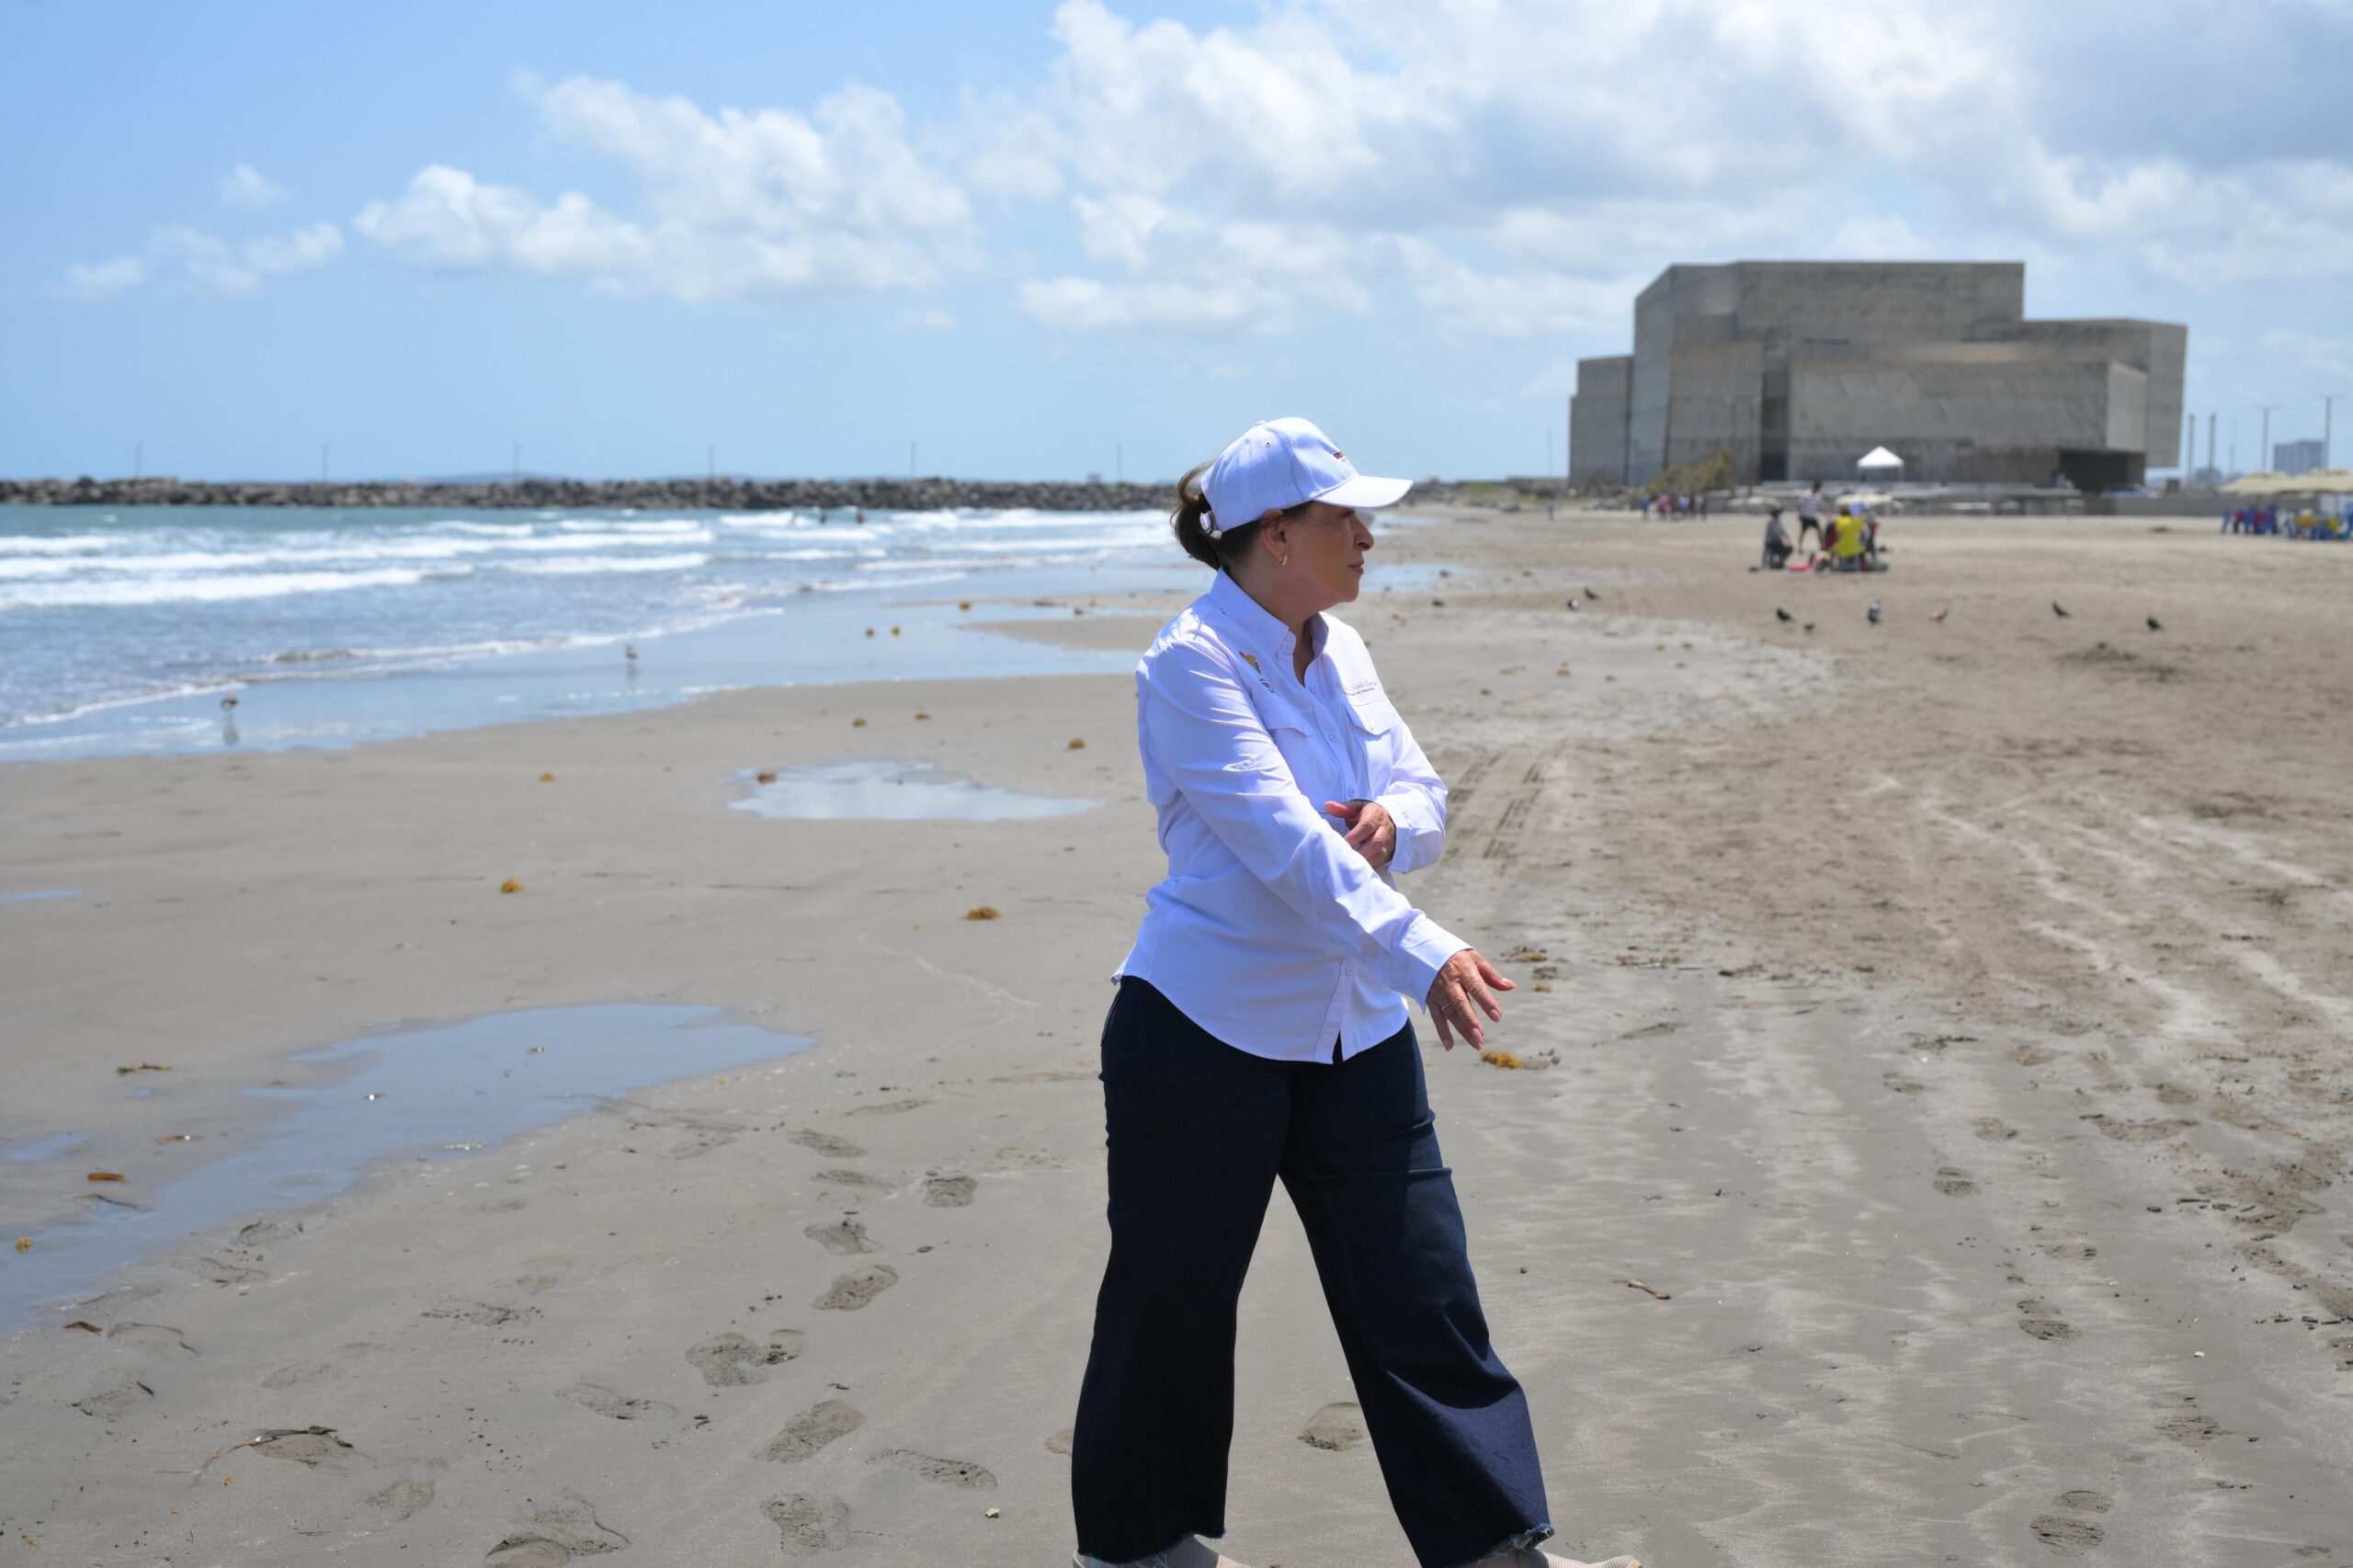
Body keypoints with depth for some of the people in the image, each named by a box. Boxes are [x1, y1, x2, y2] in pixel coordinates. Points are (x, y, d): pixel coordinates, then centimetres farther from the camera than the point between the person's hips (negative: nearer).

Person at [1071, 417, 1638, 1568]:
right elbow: (1284, 838, -27)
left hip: (1354, 1031, 7)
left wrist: (1391, 820, -14)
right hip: (1206, 1032, -6)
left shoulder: (1340, 651, 8)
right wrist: (1423, 951, -36)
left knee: (1422, 1297, 6)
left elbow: (1425, 797, 11)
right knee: (1172, 1299, 9)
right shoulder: (1190, 663, -16)